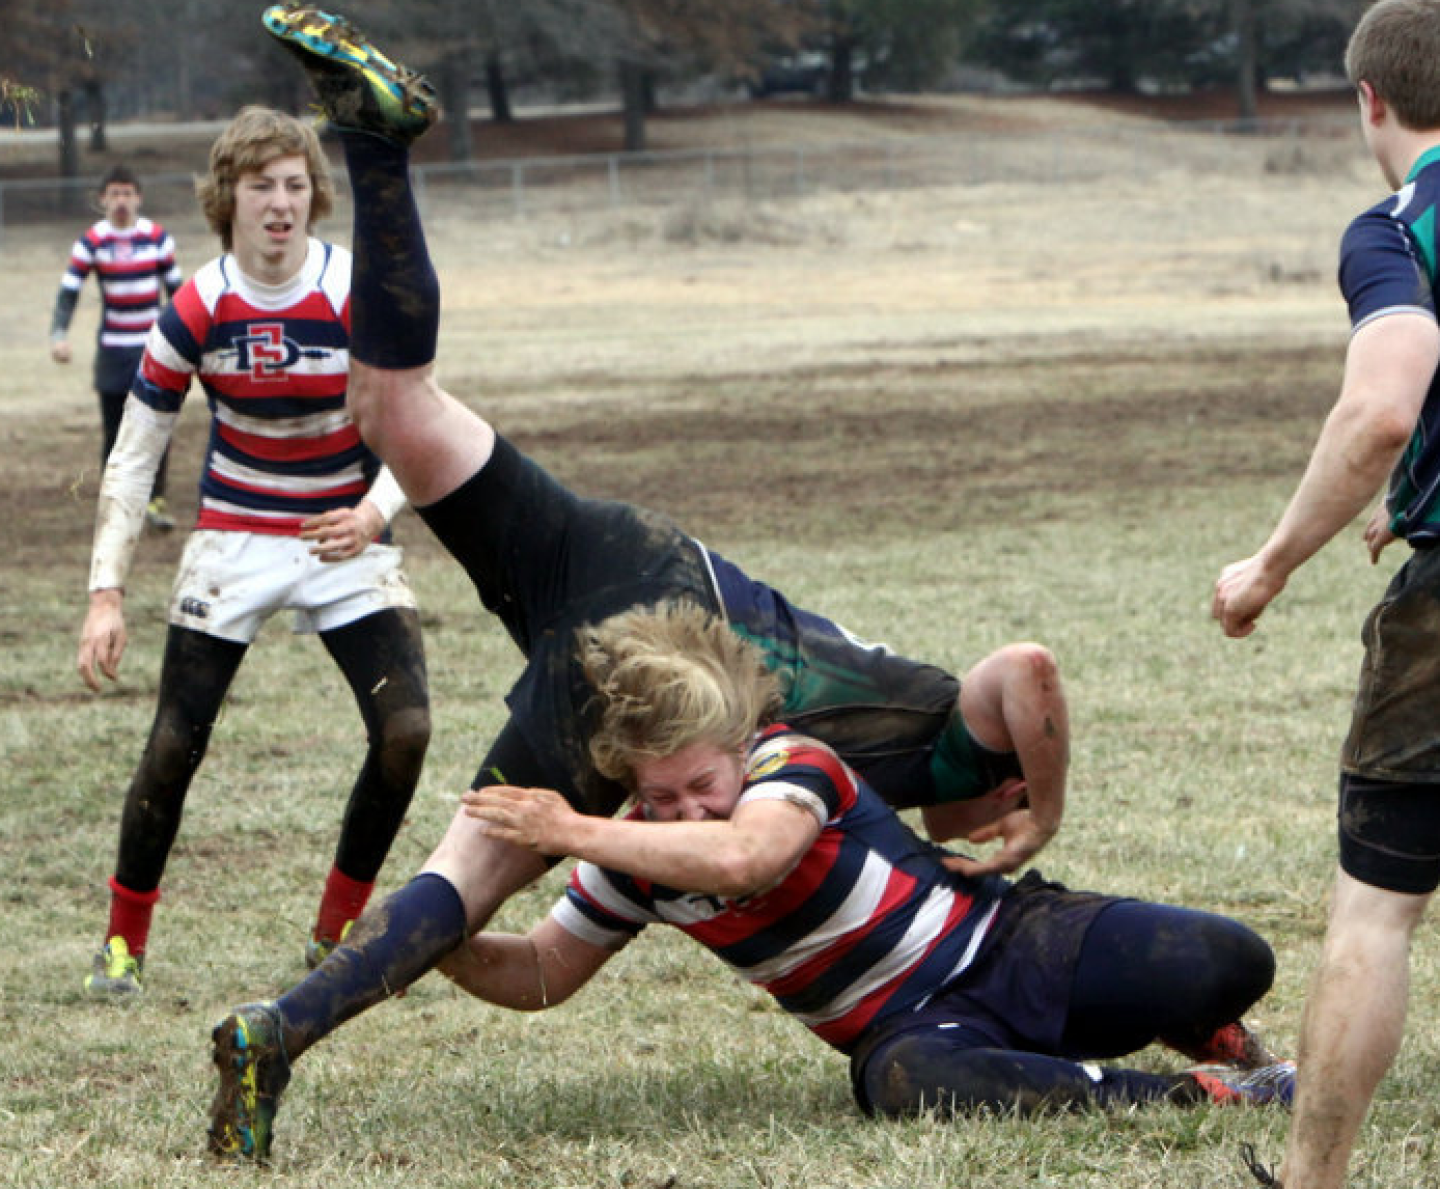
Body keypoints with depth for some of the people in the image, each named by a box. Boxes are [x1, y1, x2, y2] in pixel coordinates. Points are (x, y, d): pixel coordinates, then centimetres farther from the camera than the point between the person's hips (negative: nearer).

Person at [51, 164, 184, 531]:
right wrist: (59, 335, -23)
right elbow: (68, 292, -8)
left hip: (154, 347, 1)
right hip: (112, 348, -1)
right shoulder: (91, 242, -5)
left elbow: (175, 288, 10)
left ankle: (155, 500, 6)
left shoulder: (157, 237, 0)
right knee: (114, 431, 3)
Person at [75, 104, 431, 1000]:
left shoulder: (360, 295, -15)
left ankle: (336, 934, 3)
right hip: (234, 539, 0)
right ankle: (123, 941, 12)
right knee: (176, 743, -7)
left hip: (348, 534, 0)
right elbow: (133, 457, -5)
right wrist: (107, 592, -12)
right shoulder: (197, 311, -11)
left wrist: (372, 513, -33)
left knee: (406, 729, -16)